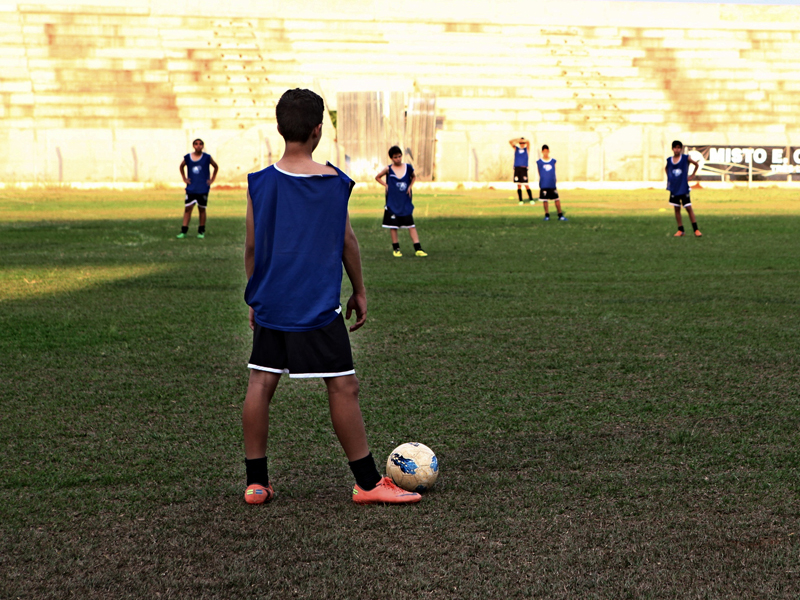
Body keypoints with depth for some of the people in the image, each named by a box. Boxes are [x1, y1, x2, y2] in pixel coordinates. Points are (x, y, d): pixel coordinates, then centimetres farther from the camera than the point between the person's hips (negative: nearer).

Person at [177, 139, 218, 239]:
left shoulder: (207, 157, -2)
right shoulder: (187, 158, 2)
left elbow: (216, 167, 12)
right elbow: (181, 167, 21)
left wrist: (212, 179, 7)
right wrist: (184, 178, 13)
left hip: (203, 188, -1)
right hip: (191, 188, 1)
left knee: (202, 209, 6)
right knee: (187, 208, -5)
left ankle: (201, 231, 15)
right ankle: (184, 231, -4)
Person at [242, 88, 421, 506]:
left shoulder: (260, 183, 2)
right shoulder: (333, 181, -7)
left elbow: (251, 247, 8)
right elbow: (347, 241, 1)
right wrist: (359, 291, 13)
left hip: (270, 303, 4)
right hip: (317, 306, -4)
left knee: (261, 382, 9)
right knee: (343, 387, 1)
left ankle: (256, 482, 14)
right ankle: (368, 483, 8)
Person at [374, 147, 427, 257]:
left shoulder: (408, 167, 1)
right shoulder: (388, 169, -4)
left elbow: (413, 177, 20)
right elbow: (377, 177, 11)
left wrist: (410, 186, 4)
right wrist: (386, 185, -3)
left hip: (405, 202, 1)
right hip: (392, 202, -1)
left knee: (411, 225, -4)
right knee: (393, 225, 5)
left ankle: (418, 248, -6)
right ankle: (396, 248, 16)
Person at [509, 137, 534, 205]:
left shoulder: (526, 149, 11)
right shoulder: (516, 148, 15)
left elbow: (528, 142, -6)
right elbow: (510, 141, 5)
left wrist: (521, 139, -3)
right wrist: (517, 139, -2)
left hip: (524, 168, -2)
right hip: (517, 168, 2)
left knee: (526, 185, -8)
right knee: (519, 185, 2)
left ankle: (531, 199, -3)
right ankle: (520, 200, 6)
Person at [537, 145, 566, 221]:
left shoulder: (553, 161, 8)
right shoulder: (539, 162, 3)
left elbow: (554, 172, 12)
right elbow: (540, 173, 7)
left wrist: (554, 181, 8)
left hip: (552, 184, 1)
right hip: (544, 185, -1)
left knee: (557, 199, -2)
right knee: (545, 200, 3)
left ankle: (560, 215, 5)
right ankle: (547, 215, 14)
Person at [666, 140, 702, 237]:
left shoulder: (686, 158, -6)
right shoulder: (669, 160, 2)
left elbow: (697, 165, 6)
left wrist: (692, 175, 3)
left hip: (684, 188, -3)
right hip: (674, 188, 3)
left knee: (689, 208, -6)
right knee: (676, 209, 5)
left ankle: (696, 230, -5)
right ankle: (681, 230, 12)